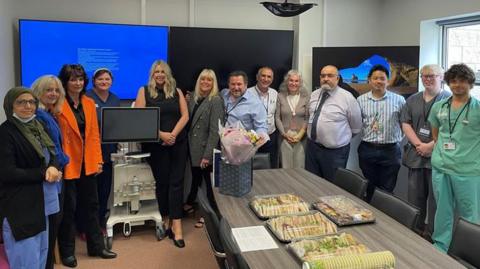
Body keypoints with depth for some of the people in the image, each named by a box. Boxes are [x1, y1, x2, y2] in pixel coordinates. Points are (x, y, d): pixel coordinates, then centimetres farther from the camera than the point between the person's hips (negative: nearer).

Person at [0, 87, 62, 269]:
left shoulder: (37, 127, 12)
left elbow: (52, 155, 14)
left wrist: (53, 168, -9)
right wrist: (43, 173, -14)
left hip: (41, 204, 8)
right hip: (20, 208, -7)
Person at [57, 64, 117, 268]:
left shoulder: (89, 103, 8)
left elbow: (94, 134, 9)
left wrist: (98, 160, 5)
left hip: (87, 164, 6)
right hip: (67, 165, -5)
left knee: (91, 205, 14)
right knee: (68, 208, 6)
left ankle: (96, 246, 28)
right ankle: (67, 252, 22)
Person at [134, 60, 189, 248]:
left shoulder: (176, 91, 9)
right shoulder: (144, 91, 4)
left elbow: (185, 115, 3)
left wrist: (173, 134, -10)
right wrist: (161, 134, -13)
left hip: (178, 143, 1)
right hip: (155, 144, -1)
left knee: (176, 182, -3)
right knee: (161, 182, 7)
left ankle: (176, 225, -2)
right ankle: (166, 220, 20)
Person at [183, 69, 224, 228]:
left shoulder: (215, 101, -14)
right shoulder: (193, 99, 7)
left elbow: (215, 130, -19)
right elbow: (189, 122, 9)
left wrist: (207, 154, -22)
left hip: (205, 149, -6)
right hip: (193, 147, 6)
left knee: (209, 182, 7)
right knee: (196, 178, 23)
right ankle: (190, 203, 42)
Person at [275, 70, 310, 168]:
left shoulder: (306, 97, 1)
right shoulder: (280, 96, 2)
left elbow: (308, 118, -1)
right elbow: (277, 117, 3)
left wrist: (300, 134, -9)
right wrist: (284, 133, -6)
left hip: (301, 137, 0)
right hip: (285, 137, 0)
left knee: (300, 167, 1)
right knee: (285, 166, 4)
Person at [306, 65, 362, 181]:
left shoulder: (347, 98, -11)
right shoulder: (314, 95, 6)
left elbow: (356, 127, -1)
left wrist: (344, 138, 9)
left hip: (335, 151, -5)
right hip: (312, 146, 5)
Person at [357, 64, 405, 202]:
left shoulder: (399, 100, 0)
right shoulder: (360, 100, 3)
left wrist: (398, 138, 0)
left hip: (390, 151, -1)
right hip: (367, 150, 1)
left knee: (387, 190, 6)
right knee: (369, 189, 12)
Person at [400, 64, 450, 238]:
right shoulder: (412, 100, 13)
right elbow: (405, 124, 6)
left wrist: (431, 146, -15)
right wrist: (419, 144, -8)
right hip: (416, 155, 4)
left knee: (436, 196, 2)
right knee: (415, 196, 11)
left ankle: (432, 233, 12)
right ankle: (416, 230, 23)